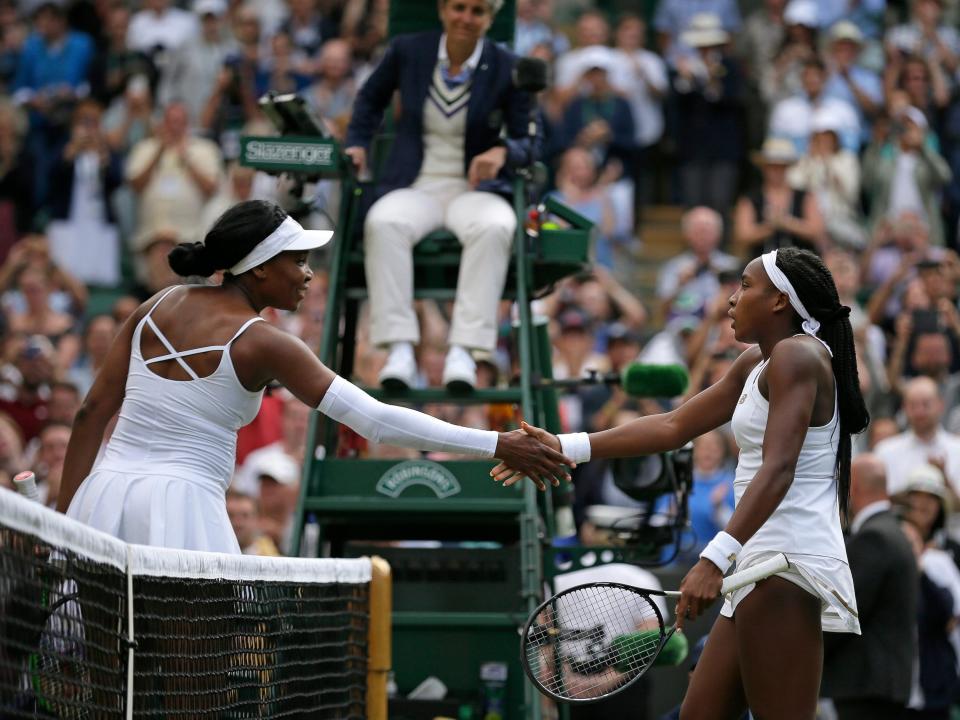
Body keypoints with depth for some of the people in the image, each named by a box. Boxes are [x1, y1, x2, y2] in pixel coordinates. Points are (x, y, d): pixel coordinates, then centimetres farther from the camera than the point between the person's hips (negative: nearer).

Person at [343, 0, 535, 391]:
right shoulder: (408, 51, 5)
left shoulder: (507, 69, 1)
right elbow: (371, 98, 24)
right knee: (383, 224, -35)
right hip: (414, 188, 1)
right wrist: (356, 145, 10)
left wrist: (503, 152, -18)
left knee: (494, 227, -37)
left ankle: (463, 351, -40)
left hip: (476, 188, -1)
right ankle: (400, 349, -38)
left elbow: (528, 142, 3)